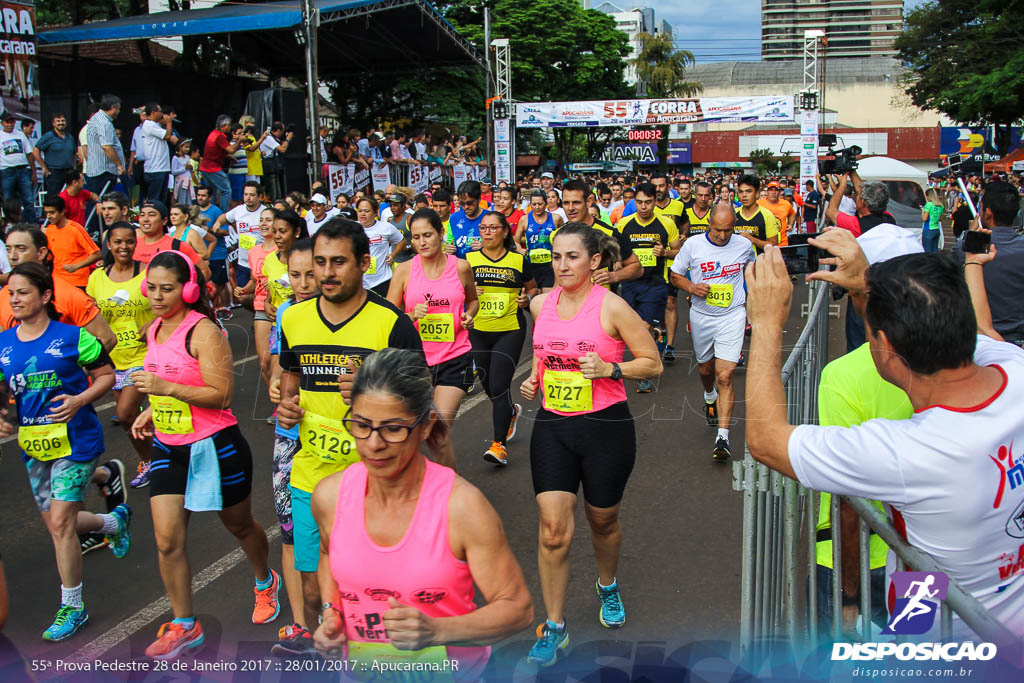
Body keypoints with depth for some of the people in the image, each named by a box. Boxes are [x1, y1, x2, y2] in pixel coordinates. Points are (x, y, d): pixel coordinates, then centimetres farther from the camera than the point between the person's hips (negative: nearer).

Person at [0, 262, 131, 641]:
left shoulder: (72, 337, -10)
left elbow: (106, 375, -4)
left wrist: (80, 400, -20)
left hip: (75, 441, -6)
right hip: (32, 445, 6)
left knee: (60, 522, -8)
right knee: (54, 522, 15)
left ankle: (72, 608, 6)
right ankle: (114, 521, 45)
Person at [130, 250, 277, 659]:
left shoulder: (204, 331, -18)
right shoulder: (153, 331, 7)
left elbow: (222, 395, -22)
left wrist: (165, 387, -29)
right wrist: (152, 411, 8)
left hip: (214, 445, -6)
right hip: (167, 446, 6)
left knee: (239, 525, 15)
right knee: (167, 540, -1)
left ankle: (265, 582, 44)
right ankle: (184, 626, 14)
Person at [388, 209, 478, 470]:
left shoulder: (460, 267, 1)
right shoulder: (404, 270, -1)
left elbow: (473, 299, 21)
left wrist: (469, 315, -1)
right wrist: (412, 315, -17)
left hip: (454, 358, -1)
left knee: (439, 434, -11)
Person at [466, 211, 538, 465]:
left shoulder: (519, 260, 1)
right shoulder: (469, 259, 3)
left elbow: (533, 288, 14)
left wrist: (527, 297, -7)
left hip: (510, 331, -3)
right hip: (477, 332, 3)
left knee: (499, 386, -12)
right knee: (488, 386, 15)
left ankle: (499, 444, -4)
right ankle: (511, 411, 47)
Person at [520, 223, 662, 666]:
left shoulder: (611, 307, -12)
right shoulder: (540, 304, 2)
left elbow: (653, 364, -7)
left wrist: (610, 369, -22)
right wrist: (534, 378, 4)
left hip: (606, 426, -3)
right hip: (552, 425, 3)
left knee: (603, 520, 15)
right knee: (553, 528, -4)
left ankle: (608, 587, 47)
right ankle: (554, 627, 12)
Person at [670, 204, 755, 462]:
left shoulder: (744, 245, -4)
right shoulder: (693, 245, -7)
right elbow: (675, 274, 3)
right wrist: (692, 287, -17)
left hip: (732, 316, -2)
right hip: (701, 316, 2)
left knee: (725, 376, -13)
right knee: (705, 369, 20)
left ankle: (723, 437, -11)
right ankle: (710, 398, 56)